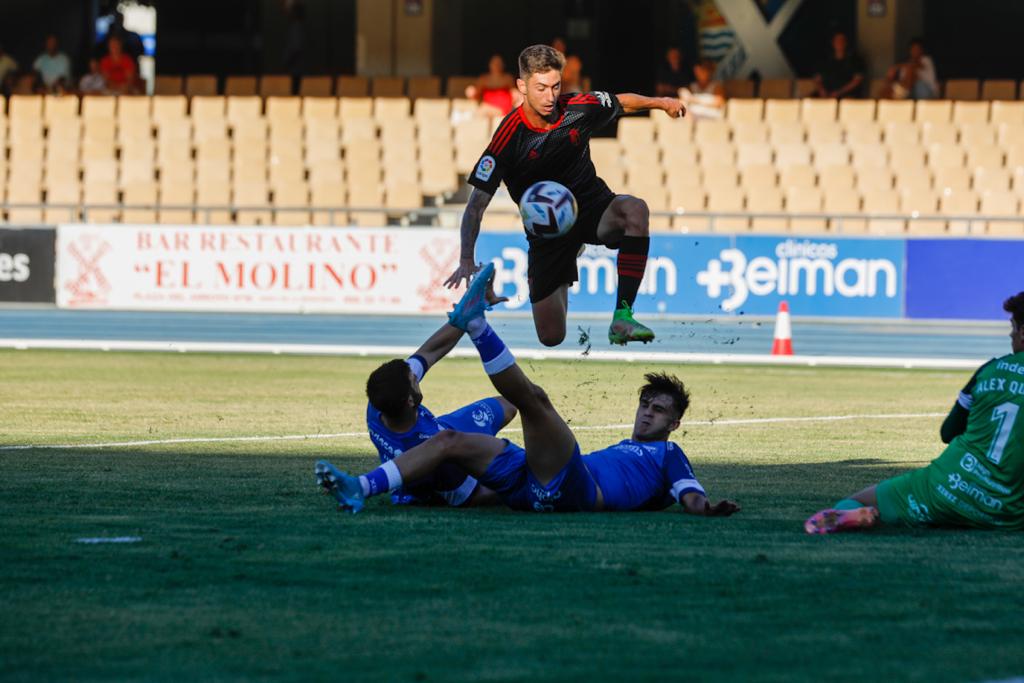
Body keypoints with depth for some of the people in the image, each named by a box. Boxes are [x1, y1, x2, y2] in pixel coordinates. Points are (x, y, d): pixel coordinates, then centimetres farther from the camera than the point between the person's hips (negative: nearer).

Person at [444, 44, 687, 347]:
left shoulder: (579, 108, -12)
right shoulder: (509, 137, -21)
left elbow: (622, 103, 14)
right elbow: (476, 205, -20)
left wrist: (660, 102, 11)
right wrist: (466, 261, -31)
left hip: (592, 206, 1)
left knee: (635, 210, -35)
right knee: (551, 338, -1)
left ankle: (622, 317, -34)